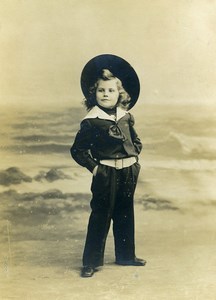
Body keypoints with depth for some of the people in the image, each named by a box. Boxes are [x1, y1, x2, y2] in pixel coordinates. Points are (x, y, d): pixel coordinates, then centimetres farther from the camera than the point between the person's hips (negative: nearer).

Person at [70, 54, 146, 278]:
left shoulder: (126, 117, 5)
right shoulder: (91, 121, -11)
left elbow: (136, 141, 19)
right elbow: (77, 150, -8)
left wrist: (133, 158, 6)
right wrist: (94, 167, -13)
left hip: (128, 173, 6)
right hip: (106, 175, -5)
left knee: (125, 215, 17)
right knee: (100, 217, 1)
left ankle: (126, 255, 33)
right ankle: (91, 261, 14)